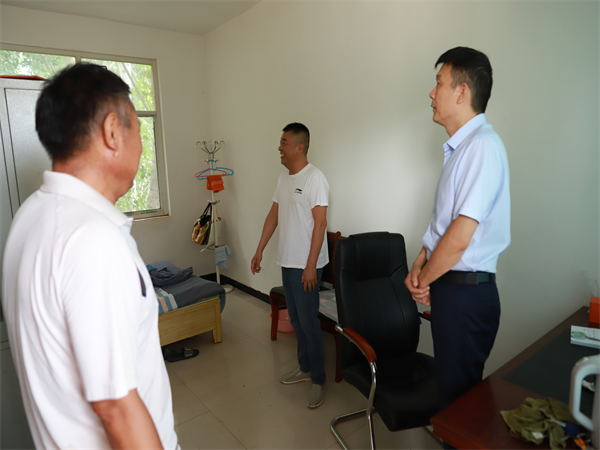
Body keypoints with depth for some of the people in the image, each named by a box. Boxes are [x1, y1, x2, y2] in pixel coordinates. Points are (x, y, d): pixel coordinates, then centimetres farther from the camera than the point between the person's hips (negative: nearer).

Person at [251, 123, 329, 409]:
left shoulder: (314, 178, -15)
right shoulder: (284, 178, 11)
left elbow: (320, 223, -19)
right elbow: (273, 215, 16)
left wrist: (311, 266, -21)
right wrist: (259, 251, 15)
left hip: (305, 266, -8)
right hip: (287, 262, 8)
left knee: (309, 323, 0)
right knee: (296, 320, 18)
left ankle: (318, 381, 17)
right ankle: (304, 368, 35)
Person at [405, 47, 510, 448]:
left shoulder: (483, 146, -19)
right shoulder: (460, 147, 11)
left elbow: (460, 236, -24)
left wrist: (424, 279, -10)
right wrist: (420, 266, 3)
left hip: (466, 291, -9)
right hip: (449, 285, 9)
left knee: (459, 392, 8)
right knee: (450, 383, 23)